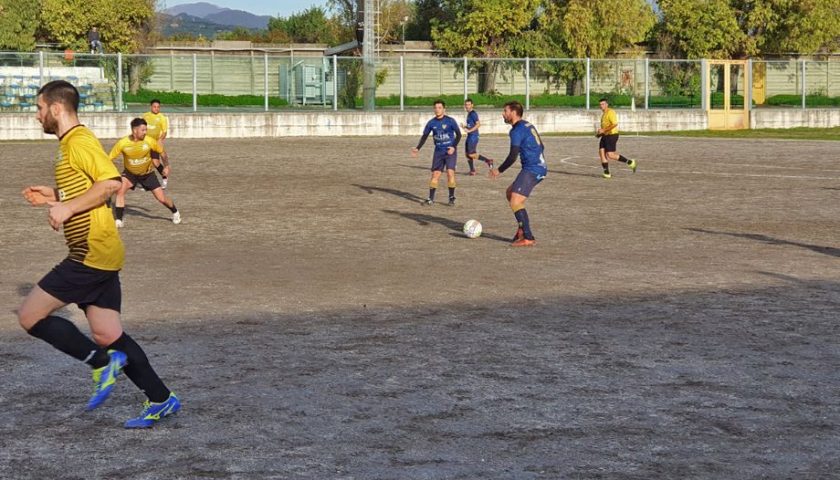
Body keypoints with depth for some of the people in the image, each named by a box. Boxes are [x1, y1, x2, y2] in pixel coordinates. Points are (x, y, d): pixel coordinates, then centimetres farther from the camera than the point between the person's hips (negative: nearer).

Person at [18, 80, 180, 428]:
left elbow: (110, 182, -25)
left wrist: (67, 208, -22)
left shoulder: (79, 142, -12)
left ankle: (102, 362, -4)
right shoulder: (71, 143, 20)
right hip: (99, 255, 10)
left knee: (29, 315, -6)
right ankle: (161, 400, 12)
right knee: (107, 335, 10)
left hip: (92, 253, -10)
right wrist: (55, 196, 20)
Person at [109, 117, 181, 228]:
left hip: (148, 174, 0)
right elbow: (109, 159, -16)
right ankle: (119, 221, -14)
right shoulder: (122, 143, -25)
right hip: (130, 173, 0)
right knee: (120, 191, -25)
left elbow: (162, 152, -5)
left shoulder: (149, 141, -24)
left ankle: (175, 212, 31)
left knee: (162, 198, 0)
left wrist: (166, 166, -8)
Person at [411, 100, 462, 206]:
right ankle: (431, 199, 6)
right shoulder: (431, 123, 2)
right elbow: (425, 136, 11)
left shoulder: (450, 121, -8)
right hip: (438, 152, 3)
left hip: (450, 151, -3)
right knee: (435, 174, 0)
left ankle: (452, 198, -1)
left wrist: (454, 146, -16)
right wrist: (418, 148, 0)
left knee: (450, 172, -14)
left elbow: (458, 134, -3)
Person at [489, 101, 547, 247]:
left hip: (531, 170, -10)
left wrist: (499, 170, -5)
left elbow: (513, 157, -17)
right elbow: (541, 147, 24)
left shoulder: (517, 131, -13)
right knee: (510, 192, 21)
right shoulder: (528, 126, 17)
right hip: (540, 168, 10)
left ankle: (528, 238, -14)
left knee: (515, 203, -12)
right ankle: (521, 228, 21)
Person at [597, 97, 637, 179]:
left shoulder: (610, 112, -13)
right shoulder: (604, 114, 19)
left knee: (610, 155, -13)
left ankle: (630, 162, 0)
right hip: (605, 136, 10)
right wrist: (600, 133, 14)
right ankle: (607, 173, -3)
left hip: (612, 135, -10)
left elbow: (615, 124, -24)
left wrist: (603, 130, -23)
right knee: (601, 152, -3)